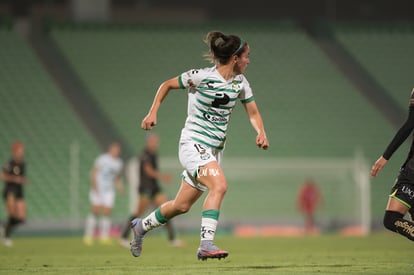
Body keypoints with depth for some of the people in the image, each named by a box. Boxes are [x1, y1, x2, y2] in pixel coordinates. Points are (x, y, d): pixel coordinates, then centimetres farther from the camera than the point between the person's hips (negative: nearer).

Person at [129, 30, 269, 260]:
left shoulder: (240, 83, 4)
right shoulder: (202, 77, -14)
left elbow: (253, 113, 12)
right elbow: (167, 85, 1)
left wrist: (261, 133, -7)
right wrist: (153, 112, -4)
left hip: (214, 150, 7)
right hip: (193, 144, -7)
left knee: (182, 206, 12)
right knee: (219, 185, -30)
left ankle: (142, 226, 37)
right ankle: (206, 244, -31)